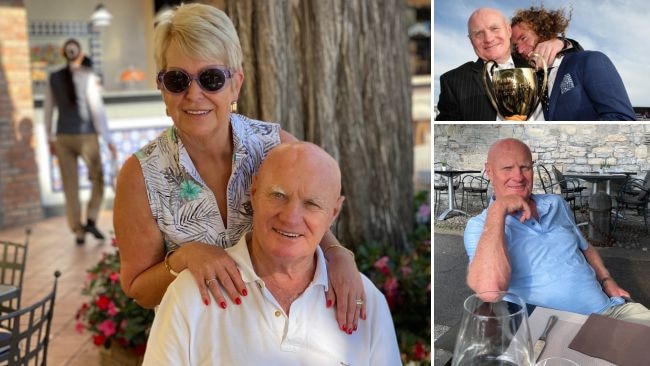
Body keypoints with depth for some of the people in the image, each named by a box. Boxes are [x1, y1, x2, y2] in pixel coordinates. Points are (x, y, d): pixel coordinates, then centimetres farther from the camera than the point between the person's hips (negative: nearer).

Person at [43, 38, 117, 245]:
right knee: (97, 180, 15)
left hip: (63, 137, 4)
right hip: (86, 136, -4)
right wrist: (108, 140, -9)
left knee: (71, 186, 8)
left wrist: (50, 138, 20)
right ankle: (91, 220, -1)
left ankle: (78, 233, 10)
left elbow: (48, 110, 9)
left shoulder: (53, 77, 4)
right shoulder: (88, 76, -9)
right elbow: (97, 109, -13)